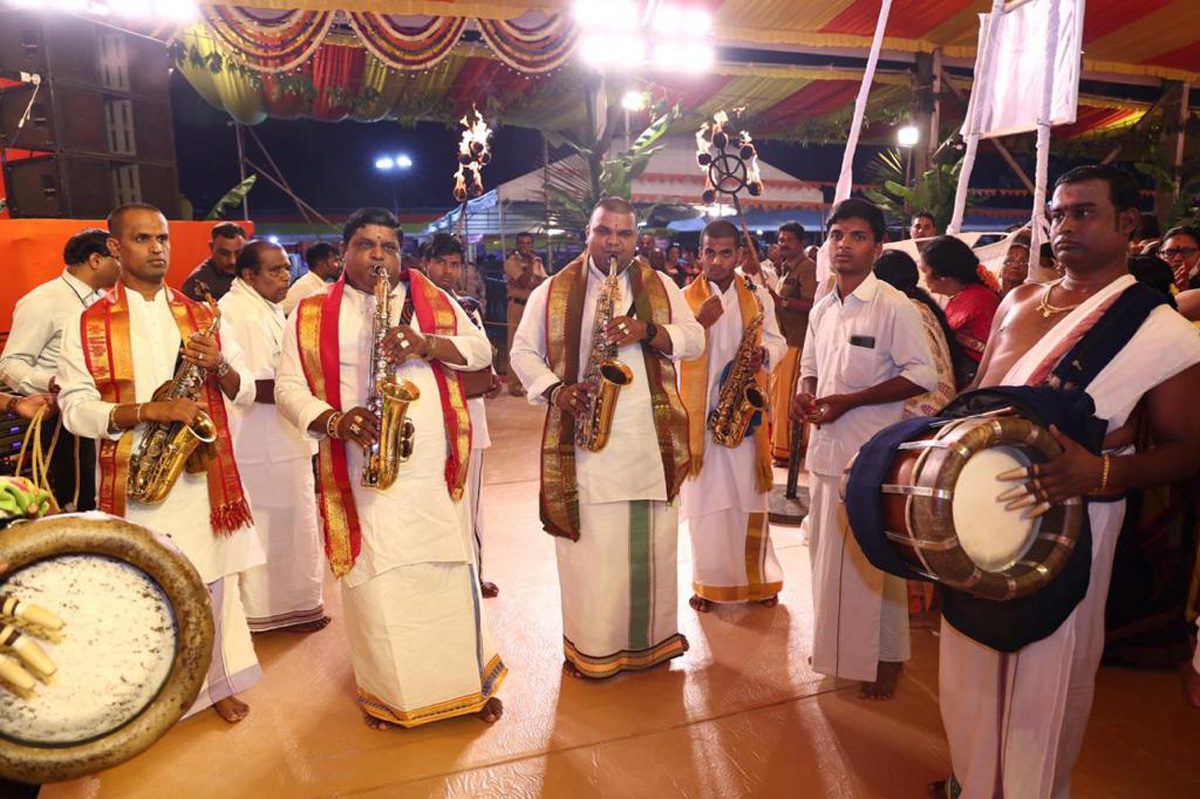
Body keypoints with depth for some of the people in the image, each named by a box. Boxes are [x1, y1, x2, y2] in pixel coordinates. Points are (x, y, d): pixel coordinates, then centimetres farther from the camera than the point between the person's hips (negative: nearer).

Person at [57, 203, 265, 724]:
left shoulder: (201, 316, 11)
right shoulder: (88, 324, 3)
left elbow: (245, 393, 10)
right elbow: (75, 409, -4)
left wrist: (220, 366, -10)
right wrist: (147, 411, -18)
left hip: (202, 472, 2)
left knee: (213, 579, 8)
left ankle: (218, 681, 26)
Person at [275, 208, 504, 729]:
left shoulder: (433, 300, 12)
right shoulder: (311, 314, 8)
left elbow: (480, 350, 6)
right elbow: (287, 387, 4)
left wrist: (428, 344, -12)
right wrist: (334, 421, -14)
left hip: (432, 465, 1)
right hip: (360, 468, 0)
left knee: (447, 571, 6)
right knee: (372, 579, 4)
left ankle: (470, 681, 23)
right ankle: (386, 692, 24)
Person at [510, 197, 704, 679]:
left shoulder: (660, 287, 11)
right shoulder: (553, 292, 7)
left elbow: (694, 339, 7)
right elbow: (523, 351, 9)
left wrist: (649, 331, -11)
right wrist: (554, 390, -9)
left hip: (653, 436, 2)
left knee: (651, 541, 8)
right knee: (589, 544, 1)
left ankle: (653, 637, 27)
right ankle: (590, 648, 16)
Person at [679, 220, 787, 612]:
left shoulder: (757, 297, 8)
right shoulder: (684, 299, 3)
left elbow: (777, 341, 11)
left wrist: (763, 355, -11)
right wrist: (700, 323, -20)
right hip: (699, 409, -1)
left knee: (750, 495, 6)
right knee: (704, 496, 2)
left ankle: (758, 578, 22)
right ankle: (708, 581, 15)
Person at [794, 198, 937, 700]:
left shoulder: (894, 307, -10)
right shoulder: (821, 310, 10)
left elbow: (922, 376, -12)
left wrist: (849, 401, -18)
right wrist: (805, 394, -3)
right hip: (826, 448, 7)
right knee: (828, 552, 15)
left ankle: (887, 657, 24)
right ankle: (832, 644, 33)